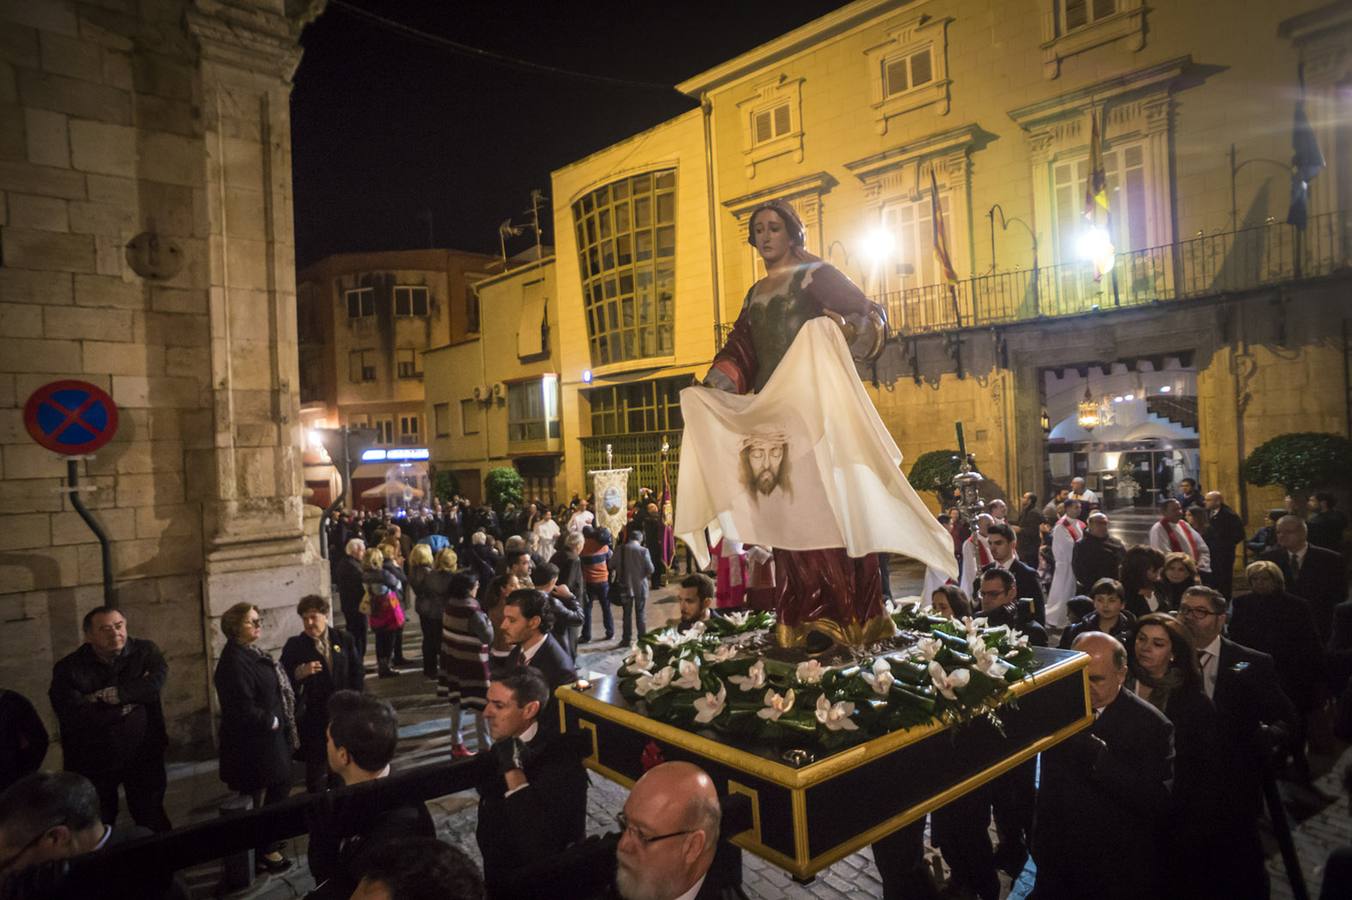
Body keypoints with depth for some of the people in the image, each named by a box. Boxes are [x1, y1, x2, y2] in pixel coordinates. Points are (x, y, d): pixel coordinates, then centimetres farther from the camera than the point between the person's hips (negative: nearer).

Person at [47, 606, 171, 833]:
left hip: (143, 754, 1)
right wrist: (129, 704, -18)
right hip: (93, 761, 0)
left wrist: (111, 695, -23)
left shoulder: (145, 651, -6)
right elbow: (74, 716, -21)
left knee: (153, 822, 15)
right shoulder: (68, 668, -10)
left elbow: (157, 681, -23)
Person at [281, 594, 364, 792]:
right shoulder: (294, 646, -5)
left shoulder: (344, 639, 1)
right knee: (316, 770, 5)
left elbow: (358, 672, 6)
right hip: (313, 718, -2)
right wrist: (298, 674, -25)